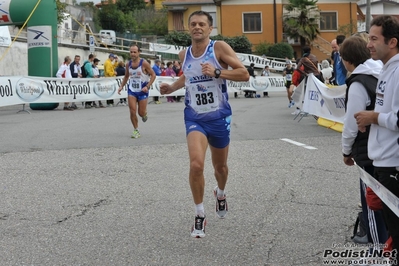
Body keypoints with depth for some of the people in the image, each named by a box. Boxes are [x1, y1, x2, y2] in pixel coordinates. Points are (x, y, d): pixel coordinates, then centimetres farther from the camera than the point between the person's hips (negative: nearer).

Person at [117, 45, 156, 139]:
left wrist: (147, 86, -19)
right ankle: (136, 130, 7)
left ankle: (145, 114, 38)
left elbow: (153, 75, -8)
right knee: (132, 112, -7)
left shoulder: (144, 63, -11)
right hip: (132, 90, 3)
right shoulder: (128, 64, 3)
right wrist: (121, 86, 6)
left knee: (141, 113, 1)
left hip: (142, 91, -3)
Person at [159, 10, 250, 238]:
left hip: (219, 117, -1)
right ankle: (200, 215, -5)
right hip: (195, 118, 1)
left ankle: (221, 194, 52)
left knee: (220, 166, 18)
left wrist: (217, 72, -26)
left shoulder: (220, 48, -11)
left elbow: (244, 74, -15)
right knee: (196, 164, -20)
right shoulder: (184, 55, 2)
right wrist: (173, 87, 9)